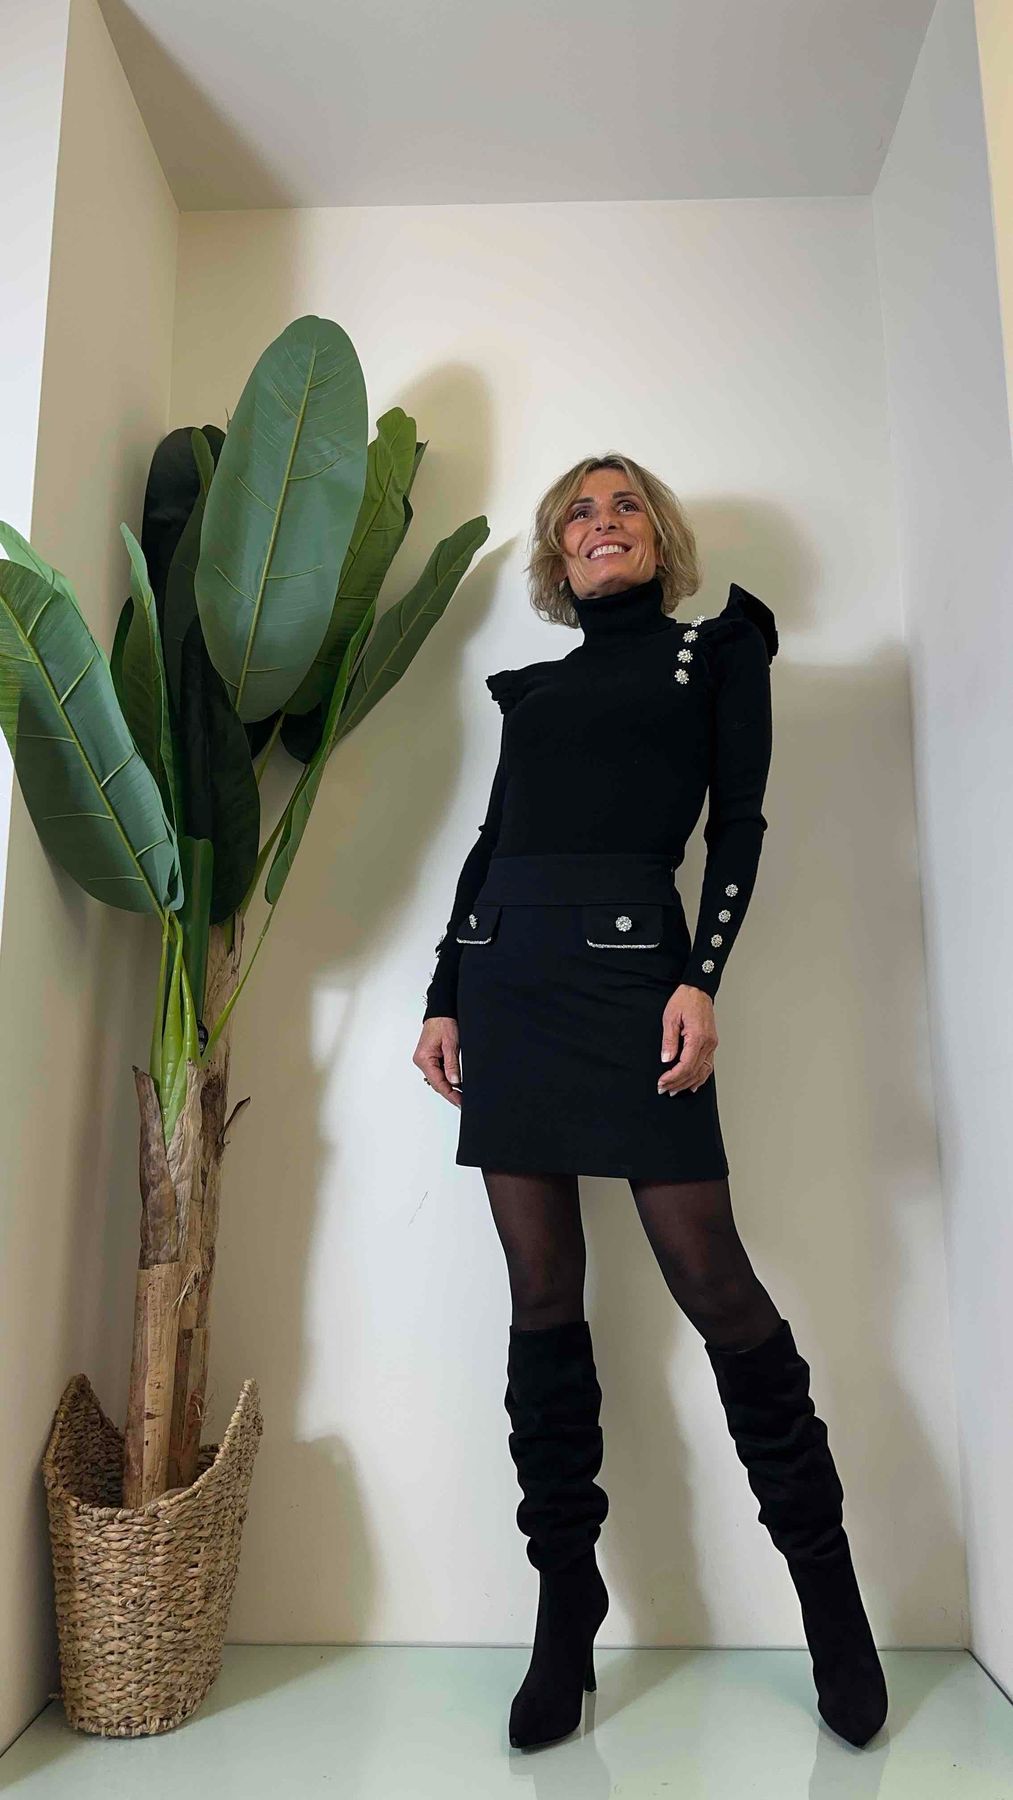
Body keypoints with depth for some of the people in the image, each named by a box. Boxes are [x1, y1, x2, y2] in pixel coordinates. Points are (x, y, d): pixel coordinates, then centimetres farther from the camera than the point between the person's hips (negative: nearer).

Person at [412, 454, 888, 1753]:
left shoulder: (718, 646, 11)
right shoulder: (533, 684, 22)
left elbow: (737, 822, 1)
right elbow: (491, 843, 19)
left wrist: (701, 978, -12)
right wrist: (445, 997, 12)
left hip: (630, 963, -4)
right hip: (506, 976, 5)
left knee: (710, 1279, -5)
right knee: (541, 1300, 5)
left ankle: (829, 1592, 17)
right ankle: (566, 1621, 17)